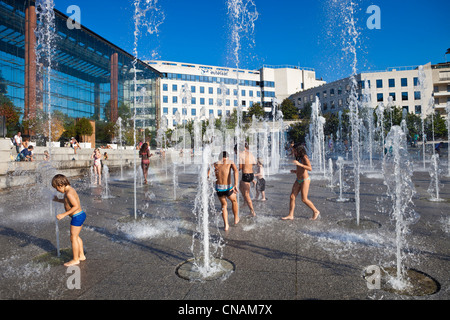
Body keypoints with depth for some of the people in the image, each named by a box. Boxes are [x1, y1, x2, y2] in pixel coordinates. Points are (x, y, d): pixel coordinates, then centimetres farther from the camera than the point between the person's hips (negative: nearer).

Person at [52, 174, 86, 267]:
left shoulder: (69, 193, -21)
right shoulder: (70, 189, 10)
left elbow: (76, 206, -26)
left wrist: (64, 214, -24)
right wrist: (58, 200, 27)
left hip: (77, 217, -10)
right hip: (80, 215, 10)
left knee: (73, 238, 2)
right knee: (76, 237, 21)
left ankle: (75, 260, 14)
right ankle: (81, 255, 31)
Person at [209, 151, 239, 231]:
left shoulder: (215, 164, 11)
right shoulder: (230, 162, 6)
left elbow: (208, 176, -1)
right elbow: (236, 171, -15)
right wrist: (235, 185, -22)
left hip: (218, 188, 2)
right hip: (228, 188, -2)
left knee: (224, 205, 27)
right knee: (234, 200, 30)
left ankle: (226, 225, 21)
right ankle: (236, 219, 45)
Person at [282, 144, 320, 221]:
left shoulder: (304, 158, -12)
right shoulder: (298, 158, 13)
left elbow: (310, 168, -24)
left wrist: (299, 164, -29)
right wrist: (295, 171, 8)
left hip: (305, 180, -8)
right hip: (298, 180, 8)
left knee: (304, 199, -3)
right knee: (292, 197, 0)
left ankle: (316, 211, 18)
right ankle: (290, 215, 5)